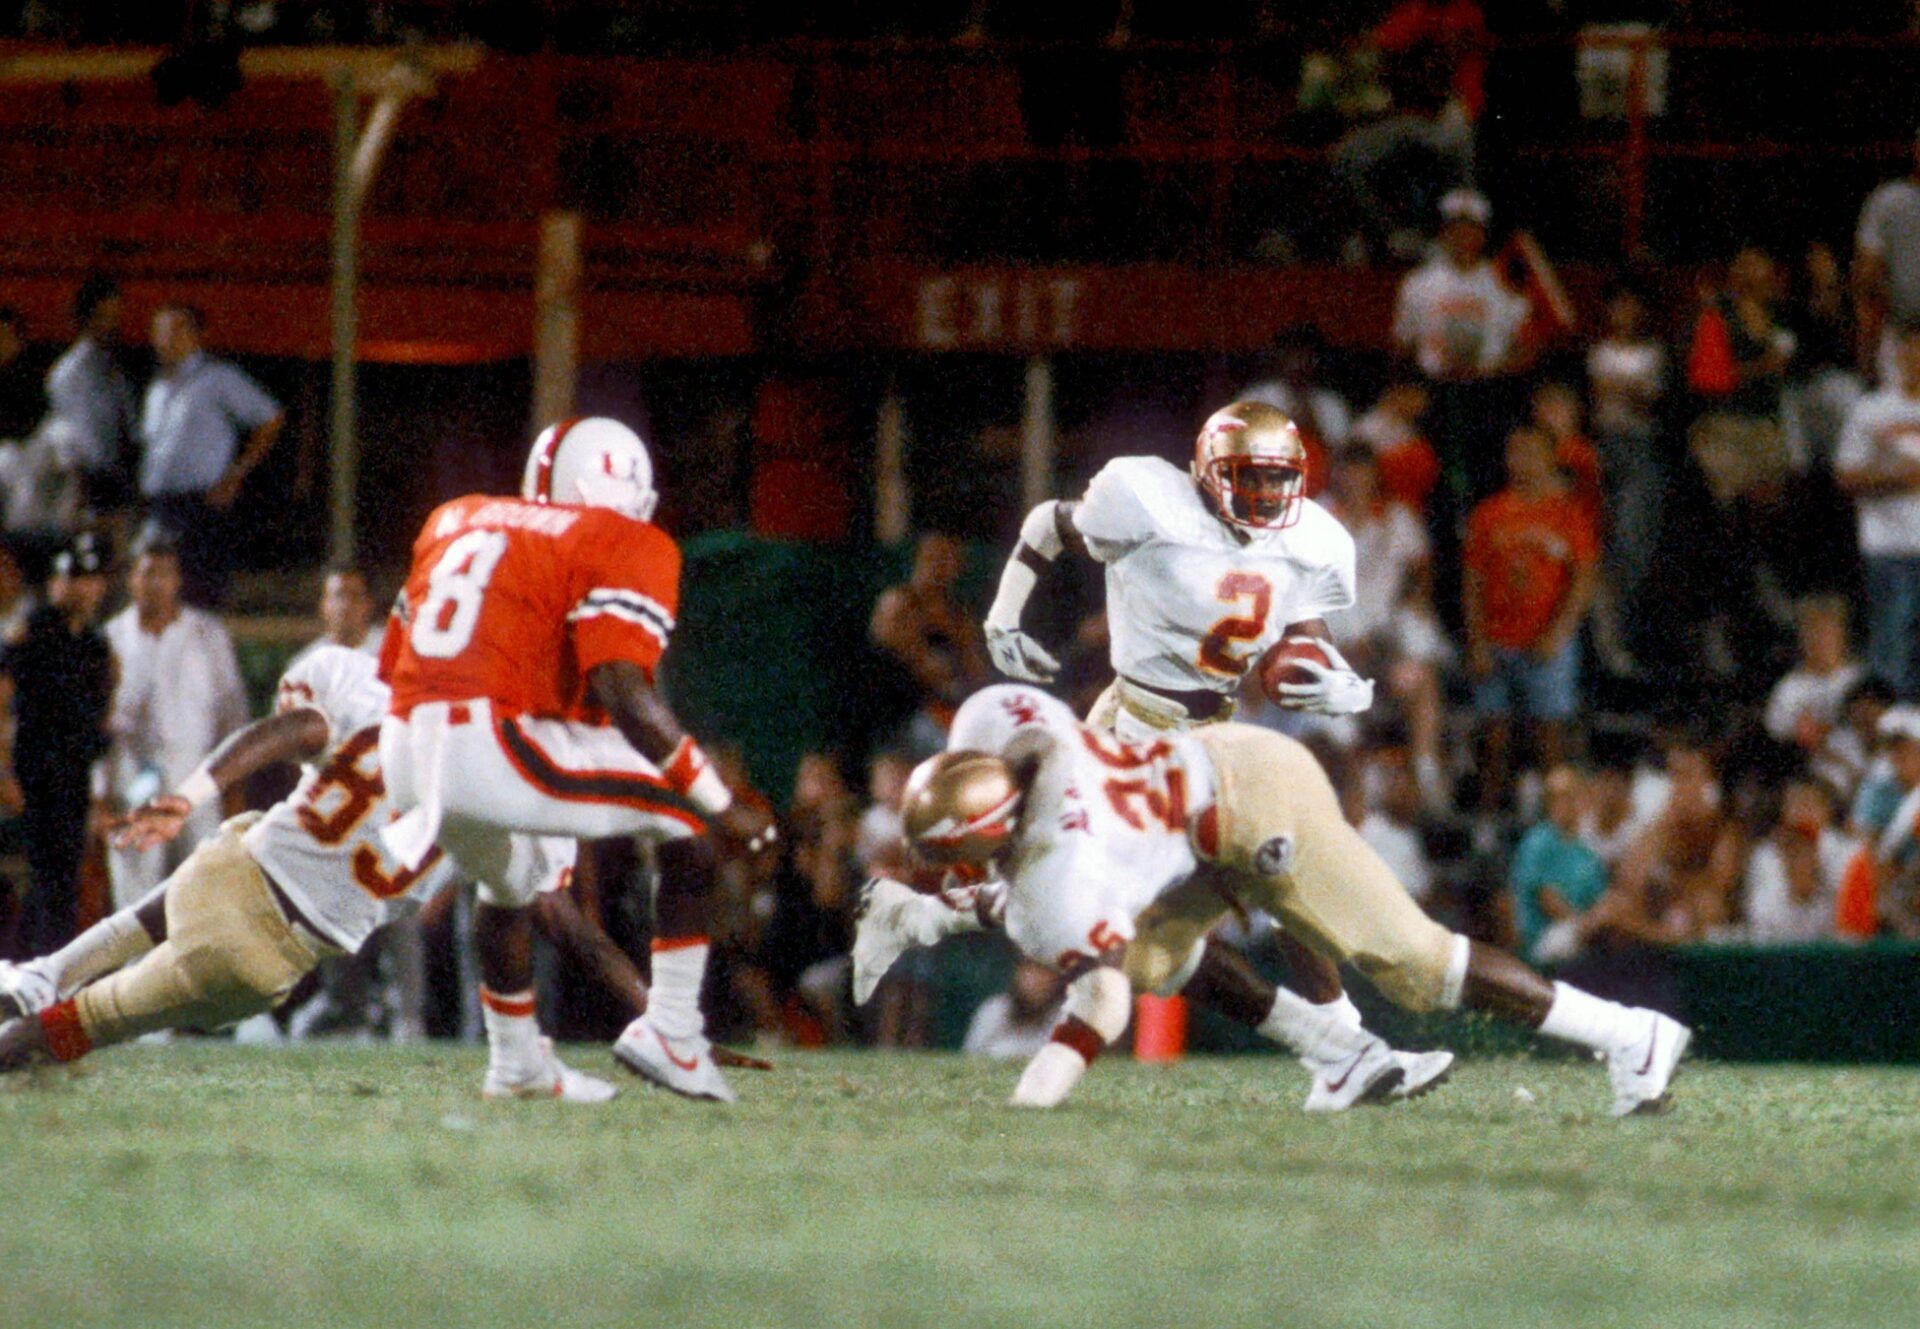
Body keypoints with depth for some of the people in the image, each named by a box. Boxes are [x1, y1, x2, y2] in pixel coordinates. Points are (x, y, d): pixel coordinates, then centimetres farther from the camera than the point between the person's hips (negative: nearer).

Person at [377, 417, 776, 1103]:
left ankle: (516, 1063, 46)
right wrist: (723, 805, -6)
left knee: (503, 878, 37)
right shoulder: (622, 547, 2)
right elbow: (622, 691, -12)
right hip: (496, 747, -7)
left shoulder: (458, 521, 24)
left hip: (406, 753, 7)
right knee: (689, 820, 8)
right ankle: (671, 1034, 4)